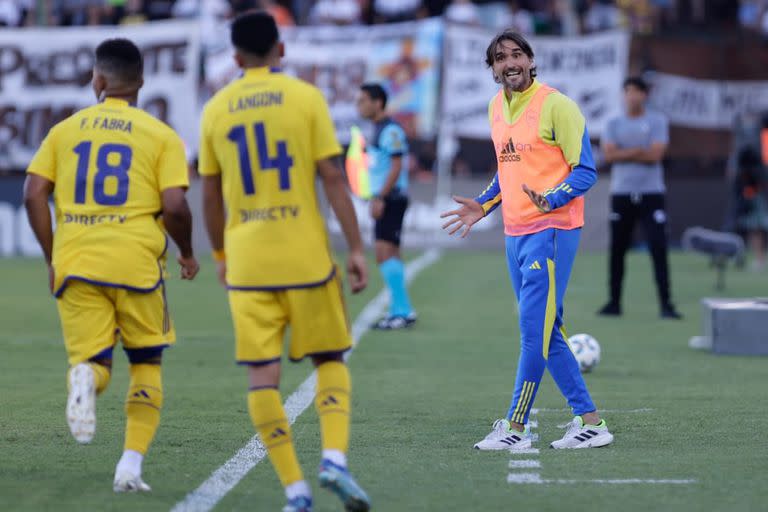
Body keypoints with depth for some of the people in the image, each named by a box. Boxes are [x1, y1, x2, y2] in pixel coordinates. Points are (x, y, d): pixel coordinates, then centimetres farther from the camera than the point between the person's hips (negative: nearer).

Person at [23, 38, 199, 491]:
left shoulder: (65, 130, 10)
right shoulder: (161, 136, 3)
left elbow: (34, 195, 2)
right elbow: (174, 207, -8)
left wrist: (52, 257, 13)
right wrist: (188, 254, 11)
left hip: (75, 263, 1)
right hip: (136, 262, -1)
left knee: (93, 360, 9)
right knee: (147, 362, 17)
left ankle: (85, 376, -29)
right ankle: (131, 464, 6)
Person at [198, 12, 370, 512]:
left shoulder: (217, 109, 6)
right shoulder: (306, 98, -1)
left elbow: (211, 194, 11)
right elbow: (333, 177, -6)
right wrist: (357, 249, -3)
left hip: (247, 262, 1)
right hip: (306, 257, -1)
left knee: (262, 374, 3)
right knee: (330, 359, 13)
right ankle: (335, 457, -8)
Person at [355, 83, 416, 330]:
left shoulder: (391, 130, -13)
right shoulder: (379, 130, 17)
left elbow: (396, 166, -19)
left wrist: (380, 198, -22)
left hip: (391, 198, -10)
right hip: (384, 200, 10)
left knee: (385, 252, -15)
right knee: (391, 255, 10)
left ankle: (402, 311, -15)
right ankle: (401, 311, 13)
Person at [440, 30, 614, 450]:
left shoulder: (556, 105, -9)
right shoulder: (496, 108, 14)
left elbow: (585, 171, -10)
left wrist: (549, 200, -25)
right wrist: (483, 206, 16)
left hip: (550, 230, -8)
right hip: (515, 234, 8)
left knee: (535, 329, -9)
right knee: (545, 332, 8)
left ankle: (516, 427, -5)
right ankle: (589, 421, 14)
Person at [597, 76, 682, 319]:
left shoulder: (657, 122, 3)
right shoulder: (614, 124, 8)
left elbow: (655, 155, -9)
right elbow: (609, 155, -5)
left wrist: (623, 154, -7)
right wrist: (639, 152, -11)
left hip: (651, 194, -2)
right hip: (621, 194, 2)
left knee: (659, 247, -10)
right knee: (617, 249, 5)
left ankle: (666, 303, -9)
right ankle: (614, 302, 14)